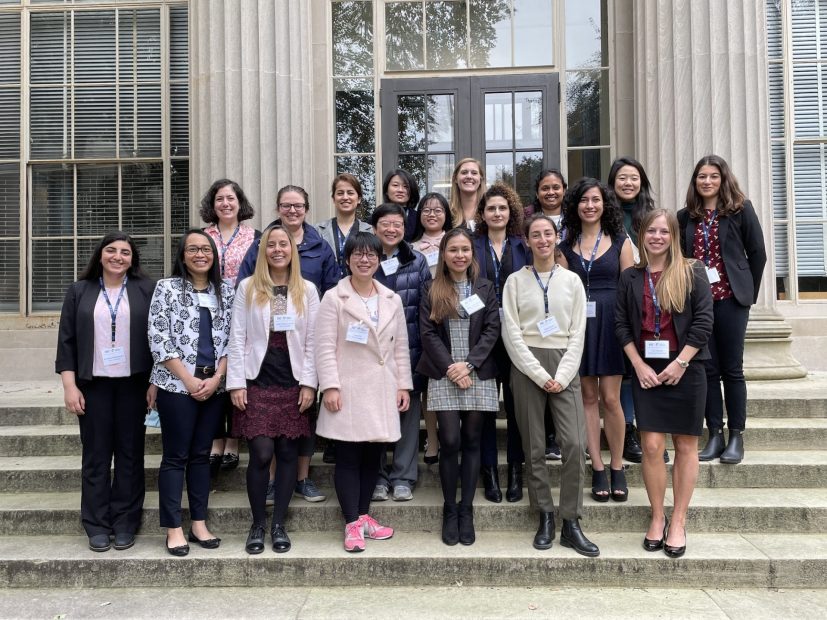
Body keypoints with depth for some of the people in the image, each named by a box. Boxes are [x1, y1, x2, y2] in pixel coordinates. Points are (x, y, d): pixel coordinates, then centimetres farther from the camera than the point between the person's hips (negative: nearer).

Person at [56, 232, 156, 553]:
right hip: (93, 384, 1)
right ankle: (97, 525, 14)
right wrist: (70, 386, -3)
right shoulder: (79, 291, 7)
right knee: (96, 454, 5)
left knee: (130, 453, 5)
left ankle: (125, 523, 15)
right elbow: (67, 340, 5)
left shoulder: (146, 289, 4)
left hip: (134, 383, -1)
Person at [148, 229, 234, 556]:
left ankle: (199, 523, 19)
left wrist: (216, 378, -7)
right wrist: (189, 380, -12)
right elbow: (158, 338, -8)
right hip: (177, 384, -3)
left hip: (214, 385, 4)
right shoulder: (166, 287, -3)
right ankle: (174, 529, 10)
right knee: (175, 456, 1)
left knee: (202, 454, 11)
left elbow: (231, 338, 6)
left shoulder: (225, 291, 8)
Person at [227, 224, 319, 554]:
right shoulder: (247, 287, 5)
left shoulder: (307, 290, 6)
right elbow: (237, 339, 1)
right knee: (261, 455, -5)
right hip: (257, 383, -1)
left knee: (287, 454, 5)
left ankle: (278, 524, 17)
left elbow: (312, 341, 4)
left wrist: (309, 384, -3)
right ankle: (257, 524, 13)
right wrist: (236, 383, -5)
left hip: (292, 384, 1)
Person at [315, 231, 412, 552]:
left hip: (382, 391, 4)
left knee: (373, 457, 10)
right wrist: (330, 387, -14)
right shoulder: (334, 298, -1)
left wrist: (404, 385, 7)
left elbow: (400, 346, 12)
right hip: (349, 391, -4)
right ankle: (352, 524, 8)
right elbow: (325, 347, -6)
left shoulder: (392, 300, 12)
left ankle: (364, 516, 23)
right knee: (348, 458, 0)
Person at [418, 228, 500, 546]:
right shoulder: (432, 290, 6)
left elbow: (492, 330, 1)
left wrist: (469, 364, -10)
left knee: (471, 442, 4)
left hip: (478, 375, 1)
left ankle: (466, 510, 13)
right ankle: (449, 510, 10)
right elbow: (428, 333, -1)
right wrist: (450, 368, -11)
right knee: (450, 442, -5)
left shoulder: (485, 288, 8)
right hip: (444, 375, -1)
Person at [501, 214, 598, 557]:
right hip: (527, 365, -1)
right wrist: (540, 375, -9)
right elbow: (512, 333, -2)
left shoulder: (572, 280, 9)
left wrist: (562, 376, -7)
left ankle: (570, 523, 1)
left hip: (564, 365, 1)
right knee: (534, 448, 2)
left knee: (575, 444, -10)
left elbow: (577, 334, 5)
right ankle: (545, 519, 15)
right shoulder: (515, 281, 5)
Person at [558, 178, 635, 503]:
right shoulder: (566, 246, 10)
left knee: (610, 398, -4)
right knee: (588, 396, 5)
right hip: (578, 323, 2)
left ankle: (617, 467, 12)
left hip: (611, 322, -2)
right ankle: (597, 468, 14)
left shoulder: (620, 242, 5)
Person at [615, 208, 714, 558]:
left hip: (685, 368, -1)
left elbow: (703, 321, -5)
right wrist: (639, 365, -5)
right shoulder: (630, 278, 7)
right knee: (651, 446, -2)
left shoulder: (692, 273, 0)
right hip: (646, 370, 1)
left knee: (685, 446, 4)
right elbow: (621, 324, 5)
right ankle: (657, 518, 14)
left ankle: (678, 521, 15)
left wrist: (680, 363, -11)